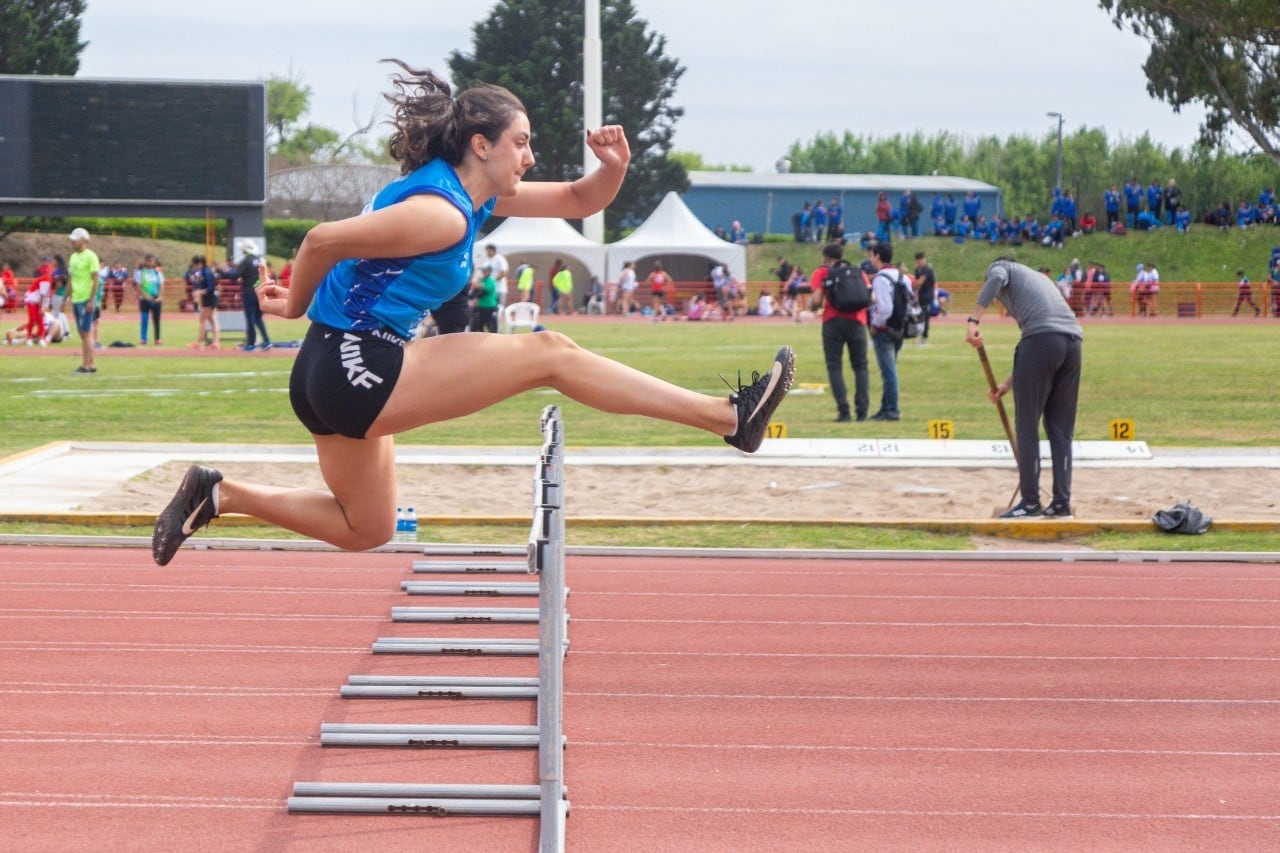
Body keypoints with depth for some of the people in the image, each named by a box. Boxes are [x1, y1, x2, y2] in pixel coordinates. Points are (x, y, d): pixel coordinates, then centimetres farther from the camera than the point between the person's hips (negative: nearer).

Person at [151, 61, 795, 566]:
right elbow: (324, 240, -21)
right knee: (549, 354, -9)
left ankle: (217, 495, 15)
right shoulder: (441, 212, -18)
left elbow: (581, 201, 17)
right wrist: (294, 307, -4)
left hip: (330, 378, 10)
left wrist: (613, 167, -4)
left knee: (363, 529, 24)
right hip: (359, 368, -10)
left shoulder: (479, 196, 12)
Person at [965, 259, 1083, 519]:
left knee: (1027, 426, 0)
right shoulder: (1039, 278, 36)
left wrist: (973, 321, -14)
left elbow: (996, 278, -10)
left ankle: (1030, 501, 0)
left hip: (1042, 338, -7)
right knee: (1060, 429, 12)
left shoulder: (1001, 267, 19)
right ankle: (1062, 501, 10)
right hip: (1072, 342, 7)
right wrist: (1009, 384, 33)